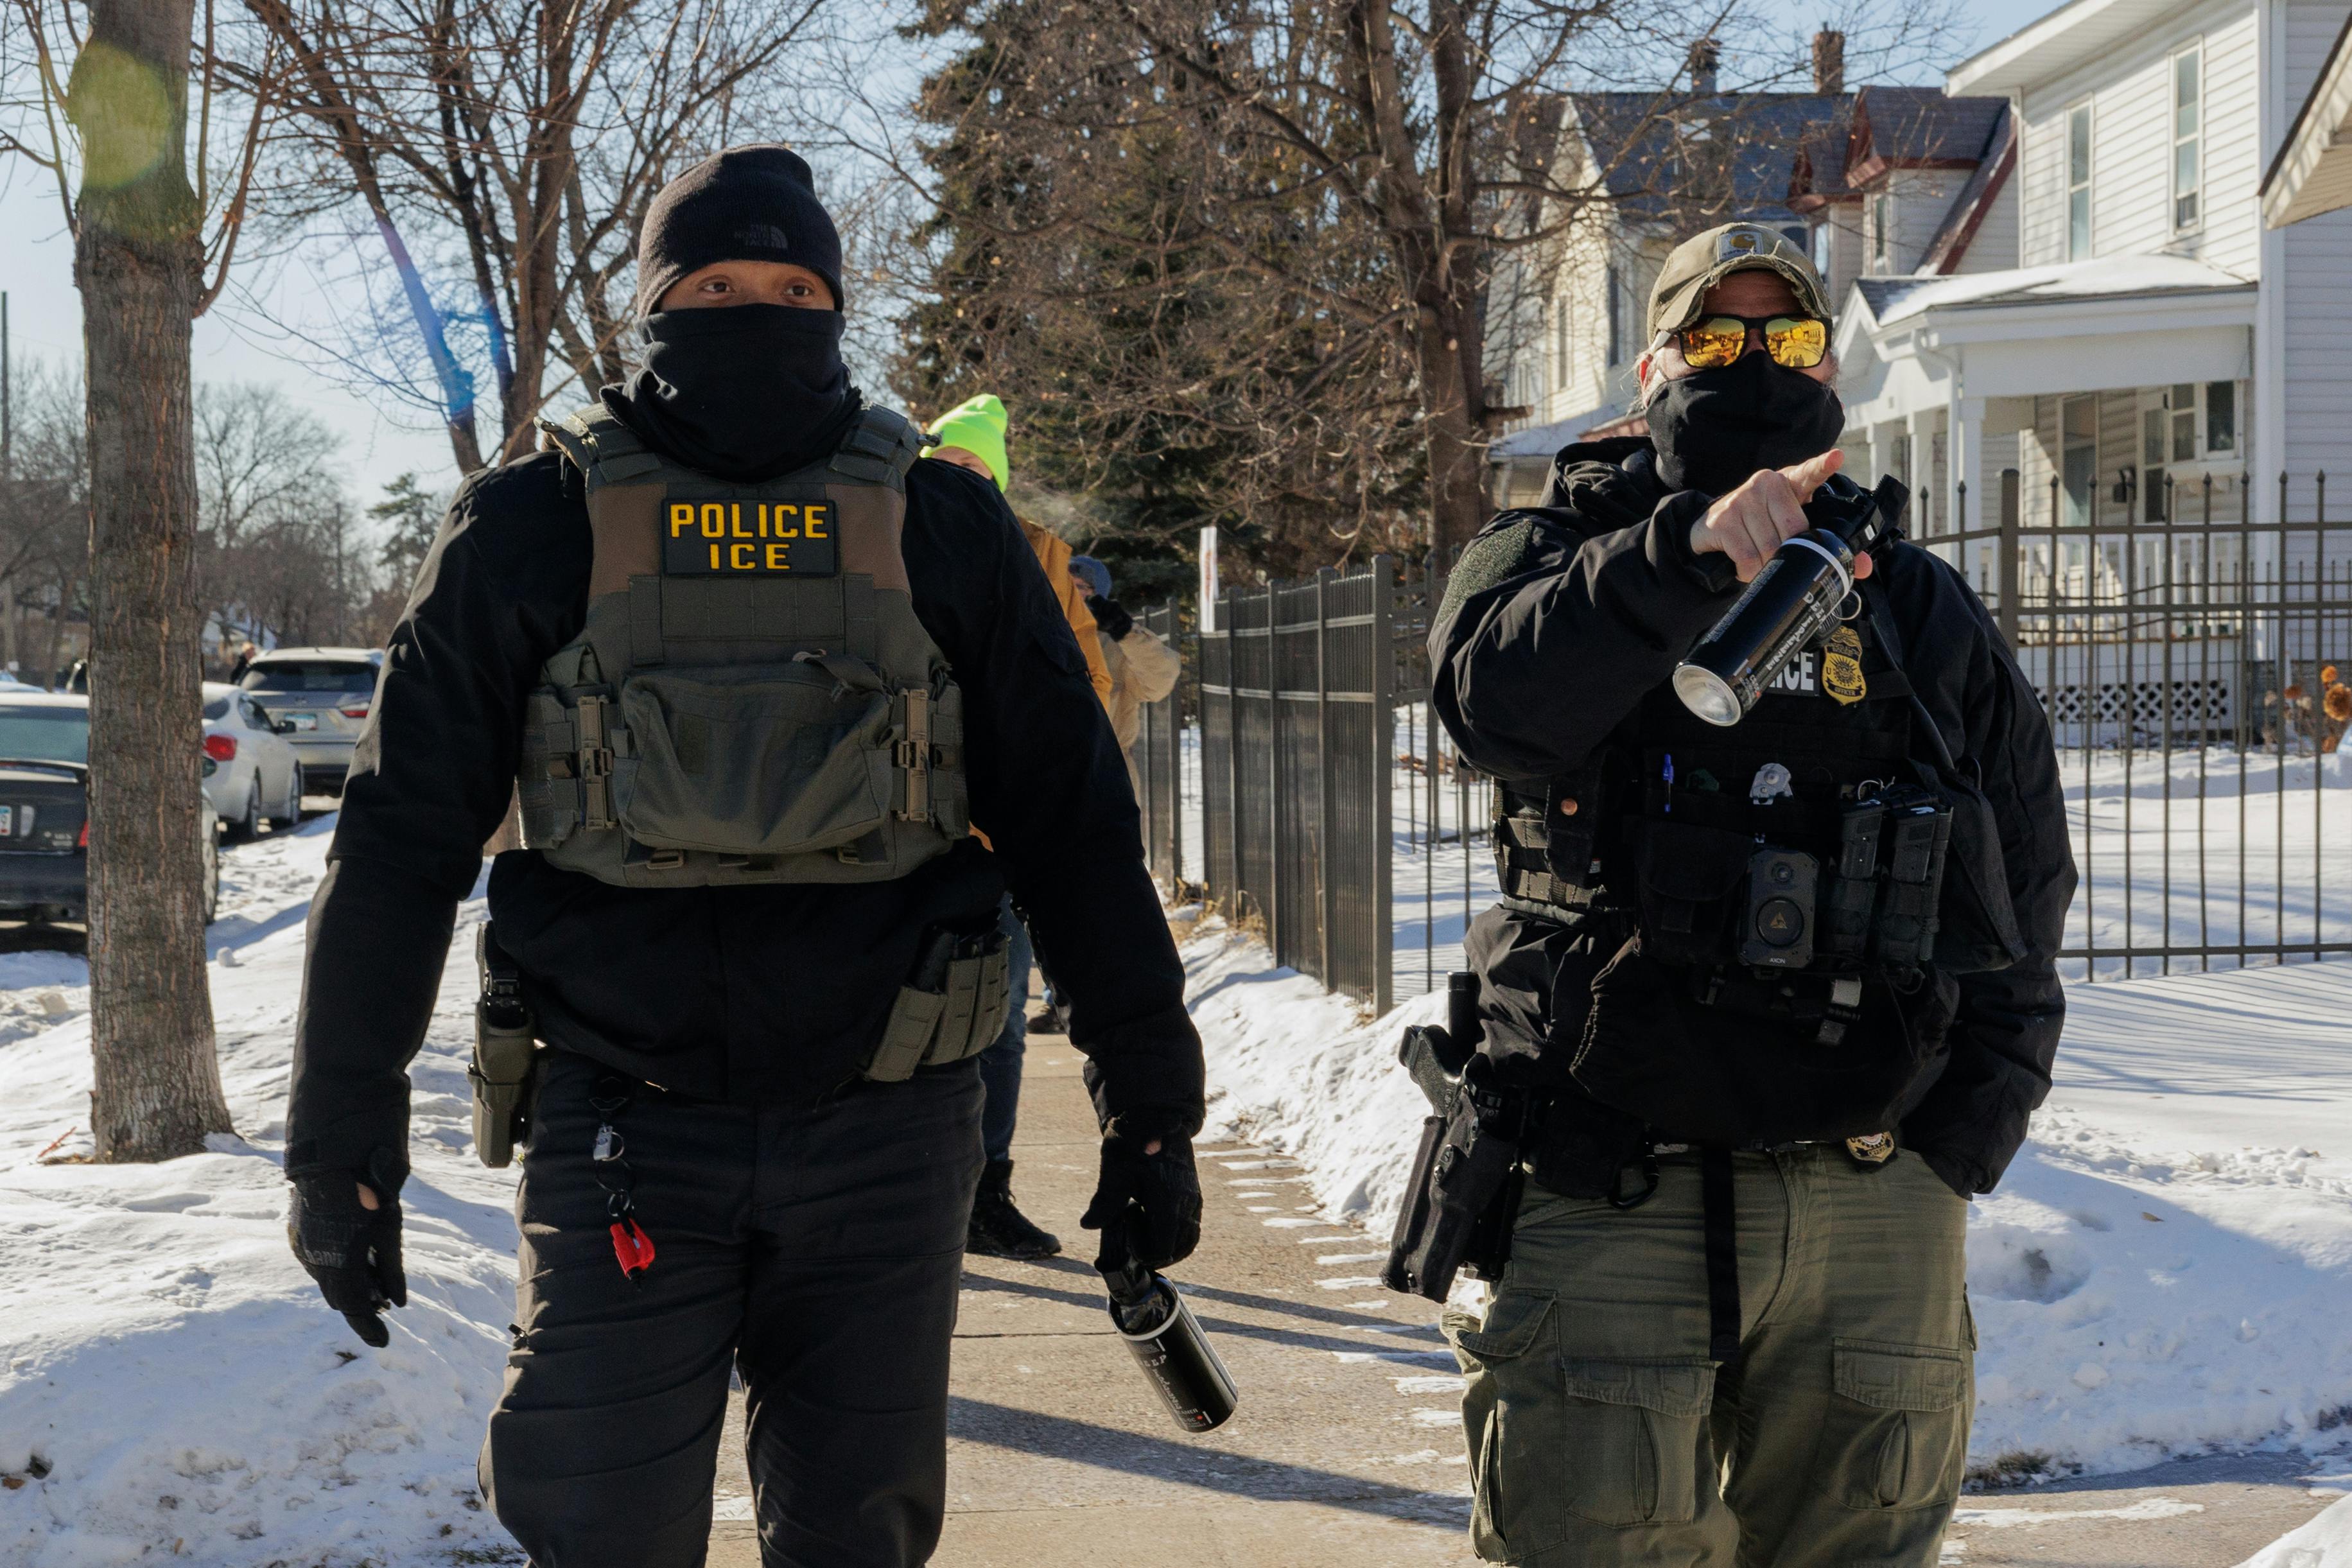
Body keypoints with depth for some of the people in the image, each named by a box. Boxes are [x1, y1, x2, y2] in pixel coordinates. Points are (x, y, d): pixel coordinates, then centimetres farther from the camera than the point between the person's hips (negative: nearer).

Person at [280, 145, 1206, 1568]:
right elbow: (404, 838, 3)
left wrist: (1152, 1104, 6)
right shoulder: (536, 529, 2)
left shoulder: (941, 530, 5)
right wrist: (344, 1135, 1)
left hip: (883, 1132, 1)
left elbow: (1073, 821, 7)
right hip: (625, 1129, -1)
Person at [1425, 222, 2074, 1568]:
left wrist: (1951, 1154, 6)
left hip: (1876, 1219, 3)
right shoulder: (1557, 556, 6)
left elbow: (2024, 908, 16)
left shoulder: (1931, 621, 14)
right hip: (1608, 1209, -2)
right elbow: (1498, 698, -19)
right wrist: (1691, 550, -32)